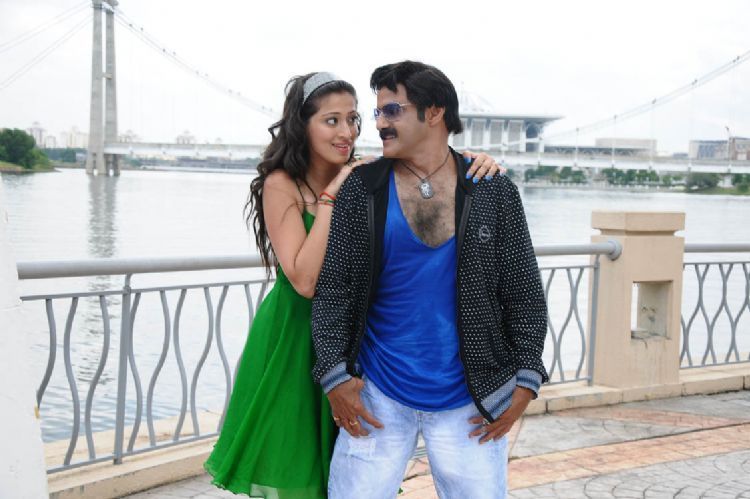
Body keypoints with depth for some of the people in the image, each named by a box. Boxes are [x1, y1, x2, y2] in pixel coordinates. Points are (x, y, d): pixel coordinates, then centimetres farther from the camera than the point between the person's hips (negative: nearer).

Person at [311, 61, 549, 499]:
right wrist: (334, 374, -7)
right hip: (378, 395, 1)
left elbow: (524, 293, 3)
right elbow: (332, 290, 0)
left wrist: (526, 379, -3)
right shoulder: (360, 190, 0)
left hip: (470, 399, 0)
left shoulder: (494, 192, 0)